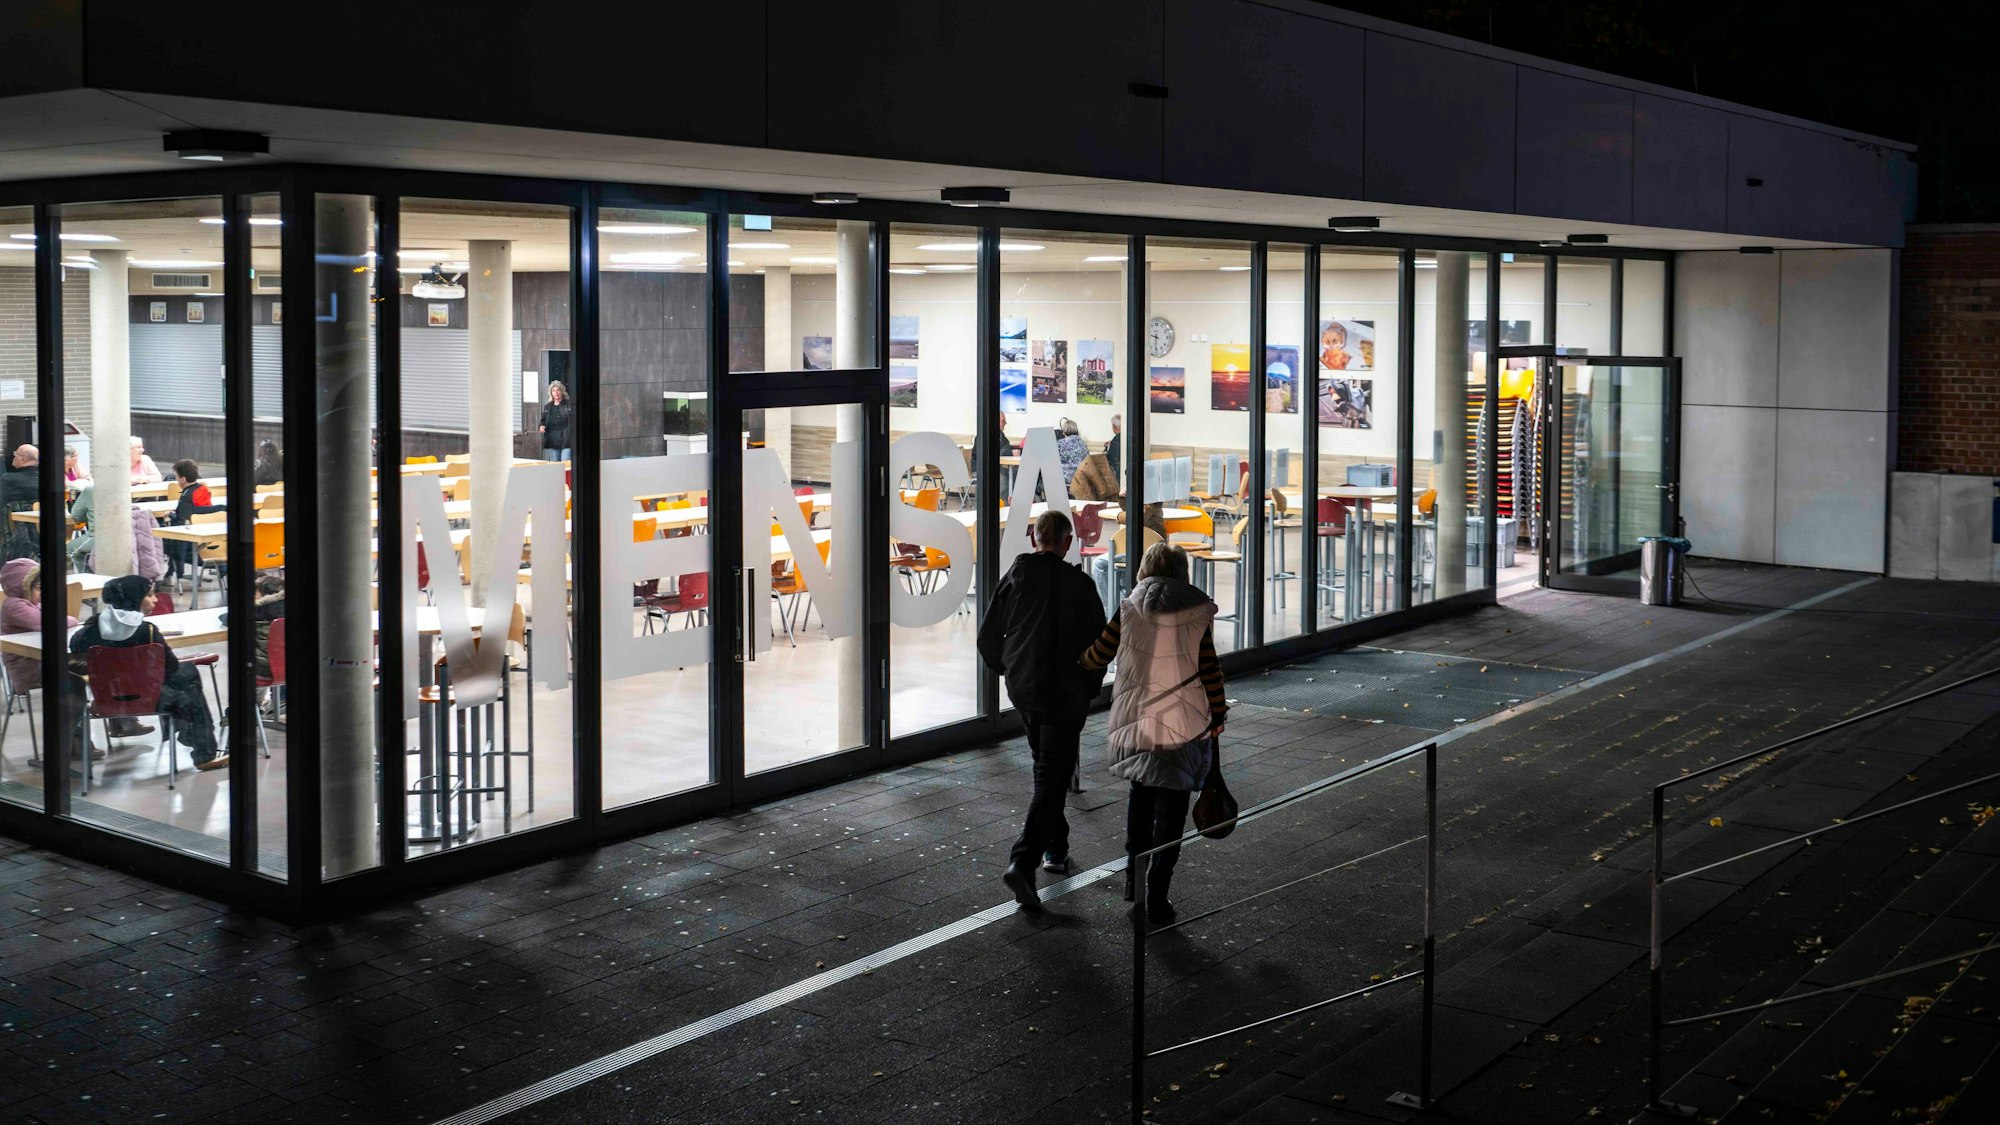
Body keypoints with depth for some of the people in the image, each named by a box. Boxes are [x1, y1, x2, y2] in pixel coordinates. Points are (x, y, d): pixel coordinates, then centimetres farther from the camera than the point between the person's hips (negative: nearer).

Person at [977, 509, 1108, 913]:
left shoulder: (1014, 577, 0)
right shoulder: (1079, 584, -12)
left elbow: (988, 638, 4)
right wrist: (1089, 686, 9)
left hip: (1023, 689, 5)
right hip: (1065, 694, -5)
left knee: (1047, 767, 24)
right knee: (1052, 777, -3)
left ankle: (1055, 849, 33)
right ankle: (1022, 862, -17)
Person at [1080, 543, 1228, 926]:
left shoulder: (1129, 611, -1)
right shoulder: (1197, 613, -5)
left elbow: (1097, 657, 5)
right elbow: (1209, 669, -5)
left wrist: (1078, 662, 28)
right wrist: (1218, 715, 8)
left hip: (1136, 720, 2)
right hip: (1184, 724, -2)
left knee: (1141, 795, 24)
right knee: (1171, 810, 3)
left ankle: (1134, 874, 29)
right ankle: (1157, 897, 2)